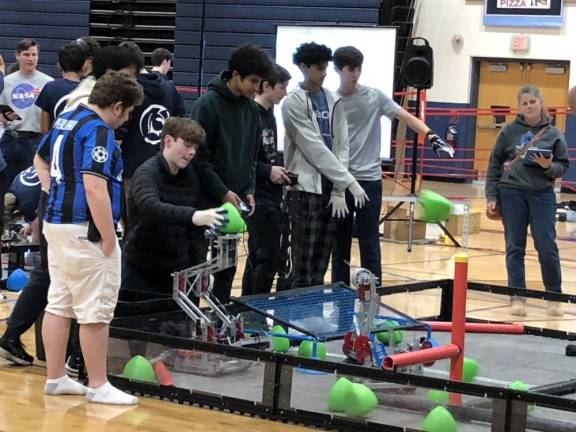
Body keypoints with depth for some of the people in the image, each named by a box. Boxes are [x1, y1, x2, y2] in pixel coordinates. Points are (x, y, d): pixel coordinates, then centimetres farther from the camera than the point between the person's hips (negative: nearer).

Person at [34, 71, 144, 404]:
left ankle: (56, 378, 19)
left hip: (57, 223, 10)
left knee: (59, 304, 13)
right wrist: (109, 238, -21)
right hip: (85, 230, -9)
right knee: (96, 312, -2)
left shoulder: (66, 120, 11)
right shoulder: (99, 131, -18)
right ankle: (98, 386, 4)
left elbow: (41, 161, 28)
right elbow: (95, 188, -27)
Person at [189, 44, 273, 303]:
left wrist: (249, 191, 3)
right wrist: (223, 192, -15)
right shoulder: (208, 104, -12)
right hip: (206, 201, -7)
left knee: (227, 268, 11)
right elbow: (199, 156, -14)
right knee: (195, 264, -1)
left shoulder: (252, 109, 8)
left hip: (234, 202, 7)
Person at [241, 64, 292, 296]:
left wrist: (280, 170, 8)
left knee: (257, 258, 13)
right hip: (259, 197, -9)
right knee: (268, 259, -8)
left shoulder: (269, 114, 13)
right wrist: (268, 170, -17)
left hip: (271, 197, 9)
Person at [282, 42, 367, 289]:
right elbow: (315, 149, -13)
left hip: (331, 189, 5)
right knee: (303, 265, -5)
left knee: (321, 264, 8)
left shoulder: (333, 101, 10)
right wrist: (349, 182, -15)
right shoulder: (293, 103, -8)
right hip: (305, 189, -5)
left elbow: (342, 146, 7)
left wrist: (339, 190, -3)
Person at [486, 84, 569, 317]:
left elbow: (564, 165, 7)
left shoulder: (553, 133, 3)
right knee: (515, 248, 3)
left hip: (543, 195, -1)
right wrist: (491, 196, 1)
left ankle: (555, 297, 12)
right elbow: (495, 164, 6)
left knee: (547, 247, -3)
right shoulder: (509, 131, 4)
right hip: (511, 193, 1)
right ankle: (517, 297, 9)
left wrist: (549, 166, -15)